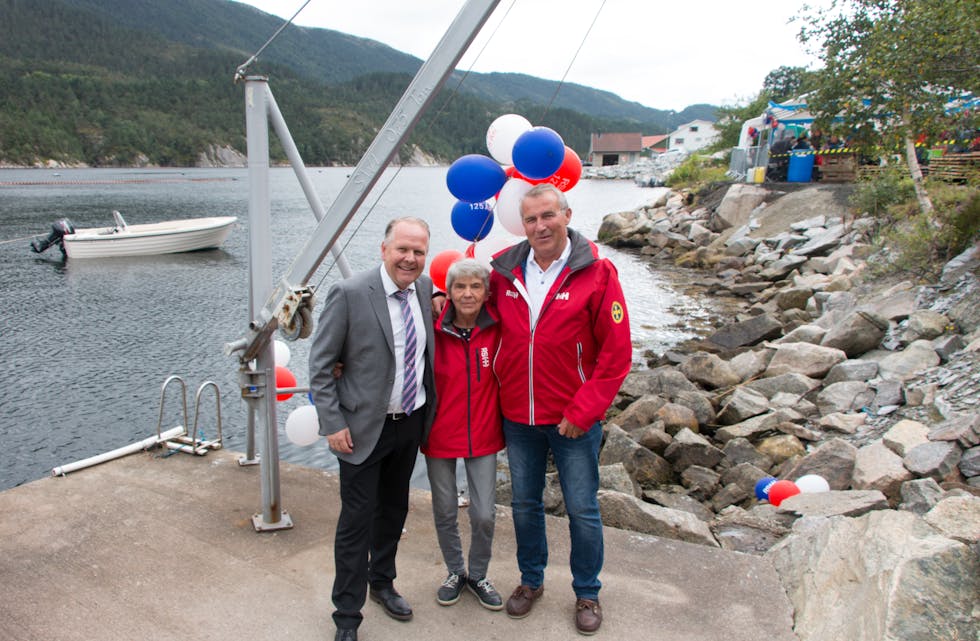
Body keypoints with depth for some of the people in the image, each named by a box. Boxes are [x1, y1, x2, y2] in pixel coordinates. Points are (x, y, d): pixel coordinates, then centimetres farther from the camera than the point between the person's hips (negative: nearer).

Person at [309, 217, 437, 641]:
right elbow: (320, 364, -13)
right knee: (357, 520, 2)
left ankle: (382, 582, 44)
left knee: (393, 510, 21)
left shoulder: (424, 288, -1)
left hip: (411, 423, 6)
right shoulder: (349, 294, -18)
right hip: (364, 428, -6)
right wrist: (333, 424, -15)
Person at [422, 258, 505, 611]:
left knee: (484, 514, 3)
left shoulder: (496, 330, -8)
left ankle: (478, 575, 30)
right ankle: (455, 571, 38)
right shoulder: (434, 332, -11)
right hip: (440, 436, 0)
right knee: (444, 512, 12)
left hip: (482, 436, 1)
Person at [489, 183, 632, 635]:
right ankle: (531, 580, 40)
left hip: (574, 419, -3)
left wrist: (582, 411, -13)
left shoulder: (596, 273, -12)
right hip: (517, 416, 3)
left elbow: (617, 353, -11)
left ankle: (587, 592, 32)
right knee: (524, 504, 17)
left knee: (582, 510, 10)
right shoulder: (504, 271, -2)